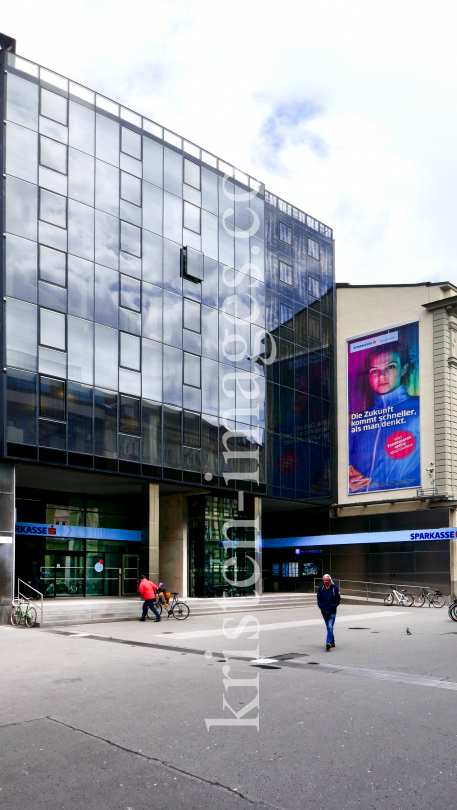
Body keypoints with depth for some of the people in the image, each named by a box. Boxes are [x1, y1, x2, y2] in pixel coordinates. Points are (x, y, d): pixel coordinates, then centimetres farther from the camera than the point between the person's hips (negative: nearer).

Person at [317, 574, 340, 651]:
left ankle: (329, 642, -22)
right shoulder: (321, 588, 4)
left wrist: (333, 606, -10)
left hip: (332, 612, -4)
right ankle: (332, 642, 25)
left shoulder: (334, 588, -5)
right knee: (328, 628, 13)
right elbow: (318, 597, 15)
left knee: (330, 627, -16)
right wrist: (320, 605, 1)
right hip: (324, 611, 4)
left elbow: (338, 599, 0)